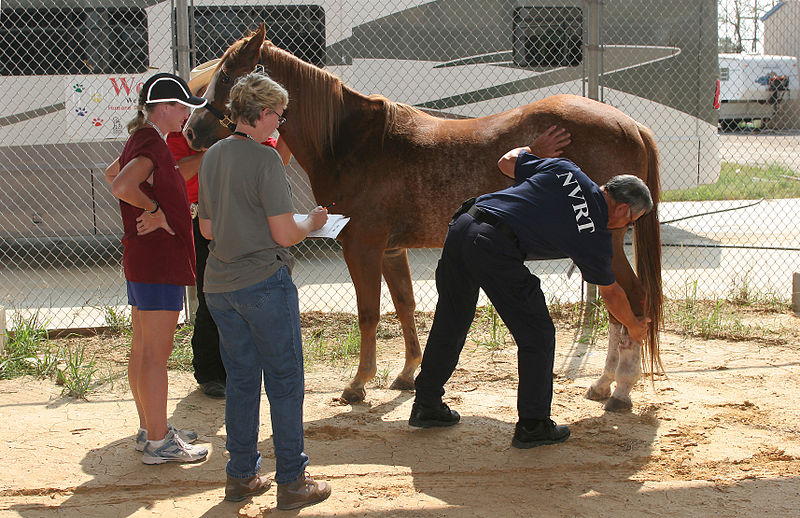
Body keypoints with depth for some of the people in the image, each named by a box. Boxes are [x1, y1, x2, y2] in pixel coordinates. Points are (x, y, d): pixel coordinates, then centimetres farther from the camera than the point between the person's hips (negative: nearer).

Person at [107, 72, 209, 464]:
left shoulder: (139, 141, 14)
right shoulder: (153, 145, -17)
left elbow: (113, 176, 31)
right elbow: (123, 186, -34)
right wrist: (154, 209, -18)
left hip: (140, 258, 11)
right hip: (160, 259, -11)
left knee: (142, 349, 16)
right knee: (156, 352, -6)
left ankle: (150, 429, 26)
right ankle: (158, 443, -1)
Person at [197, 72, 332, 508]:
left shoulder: (211, 157, 8)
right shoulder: (265, 159, -14)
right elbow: (285, 234, -15)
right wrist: (312, 222, 3)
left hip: (220, 287, 7)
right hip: (264, 283, -7)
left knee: (241, 381, 16)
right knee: (285, 383, 3)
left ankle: (241, 476, 21)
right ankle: (291, 481, 8)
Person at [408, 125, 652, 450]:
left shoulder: (563, 169, 13)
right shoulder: (596, 238, 5)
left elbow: (507, 162, 24)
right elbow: (610, 292, 21)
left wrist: (536, 151, 43)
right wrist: (634, 326, 39)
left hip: (463, 224, 7)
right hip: (497, 249, -7)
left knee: (450, 323, 21)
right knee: (537, 335, 10)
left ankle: (427, 405, 34)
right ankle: (532, 425, 13)